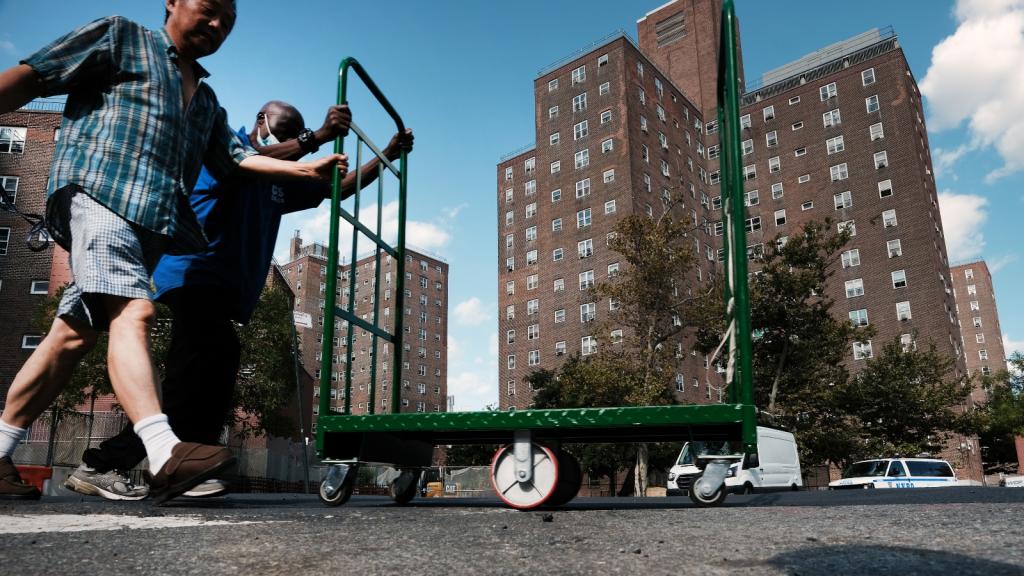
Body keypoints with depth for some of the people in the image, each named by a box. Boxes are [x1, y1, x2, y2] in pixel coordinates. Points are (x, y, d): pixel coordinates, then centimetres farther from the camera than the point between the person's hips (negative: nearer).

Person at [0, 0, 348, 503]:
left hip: (153, 218, 7)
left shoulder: (206, 99, 30)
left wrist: (307, 169, 8)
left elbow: (236, 158, 19)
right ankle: (164, 453, -37)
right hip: (98, 191, -7)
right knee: (131, 312, -24)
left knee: (74, 335, 4)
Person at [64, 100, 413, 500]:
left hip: (224, 290, 8)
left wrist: (386, 157, 15)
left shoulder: (280, 183, 26)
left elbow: (339, 187, 24)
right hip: (195, 273, -8)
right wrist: (318, 137, -29)